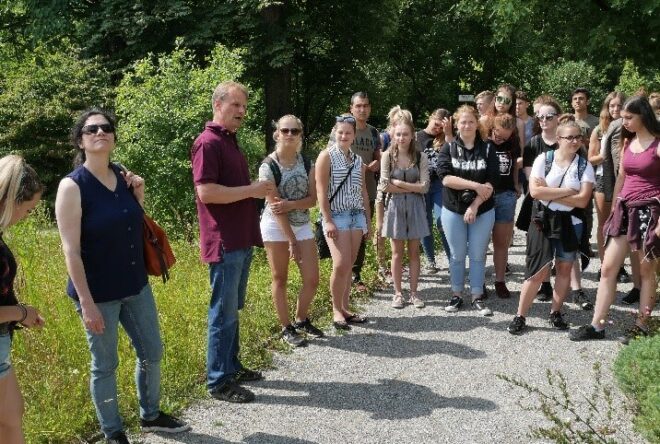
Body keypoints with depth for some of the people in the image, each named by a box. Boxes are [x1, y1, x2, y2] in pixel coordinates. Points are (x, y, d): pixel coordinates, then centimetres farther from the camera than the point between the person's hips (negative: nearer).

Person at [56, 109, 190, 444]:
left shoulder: (123, 177, 2)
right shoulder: (72, 186, -16)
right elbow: (71, 251, -17)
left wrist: (139, 196, -2)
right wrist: (86, 302, -19)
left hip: (135, 285, 7)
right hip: (98, 292, -6)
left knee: (152, 353, 17)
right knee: (105, 365, 8)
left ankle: (150, 416, 39)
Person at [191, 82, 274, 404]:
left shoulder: (230, 141, 18)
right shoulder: (208, 142, -13)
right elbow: (206, 192, -22)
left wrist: (259, 190, 12)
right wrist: (251, 190, -17)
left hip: (242, 240, 10)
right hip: (224, 242, -10)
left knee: (233, 309, 17)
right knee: (224, 312, -3)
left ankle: (231, 366, 28)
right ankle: (218, 381, 5)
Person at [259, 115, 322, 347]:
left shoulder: (306, 163, 2)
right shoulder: (268, 167, -13)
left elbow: (313, 199, -2)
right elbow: (276, 207, -16)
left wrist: (291, 205, -22)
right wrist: (291, 240, -18)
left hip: (302, 225, 5)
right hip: (276, 227, -5)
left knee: (312, 279, 3)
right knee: (280, 279, 5)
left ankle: (301, 320, 26)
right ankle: (286, 328, 17)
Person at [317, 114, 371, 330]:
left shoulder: (358, 160, 14)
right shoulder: (327, 156, -3)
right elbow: (321, 191, -9)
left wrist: (367, 221, 16)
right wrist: (327, 221, -15)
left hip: (357, 216, 6)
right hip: (336, 216, -5)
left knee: (349, 266, 7)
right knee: (341, 265, -12)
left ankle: (345, 308, 15)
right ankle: (336, 310, 1)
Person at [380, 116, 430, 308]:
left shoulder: (420, 157, -3)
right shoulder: (388, 156, -5)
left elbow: (424, 187, -9)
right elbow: (385, 186, -11)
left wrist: (399, 183, -13)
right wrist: (412, 187, -12)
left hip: (415, 207, 1)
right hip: (395, 206, -1)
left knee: (414, 251, 7)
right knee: (397, 252, 6)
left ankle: (414, 293, 16)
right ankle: (398, 293, 15)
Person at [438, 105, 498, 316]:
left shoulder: (487, 150, 0)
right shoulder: (448, 148, 0)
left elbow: (491, 183, -8)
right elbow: (445, 177, -14)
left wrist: (475, 205, -18)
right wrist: (475, 185, -19)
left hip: (482, 211, 0)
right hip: (453, 210, 0)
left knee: (478, 255, 5)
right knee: (457, 255, 9)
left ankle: (477, 297, 14)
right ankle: (456, 295, 19)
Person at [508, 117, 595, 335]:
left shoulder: (585, 166, -2)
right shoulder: (544, 159, -5)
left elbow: (582, 200, -12)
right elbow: (535, 191, -17)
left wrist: (549, 193, -14)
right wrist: (567, 190, -16)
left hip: (570, 222, 2)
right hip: (544, 220, -2)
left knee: (564, 268, 10)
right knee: (539, 270, -3)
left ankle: (555, 312, 25)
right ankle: (520, 316, 6)